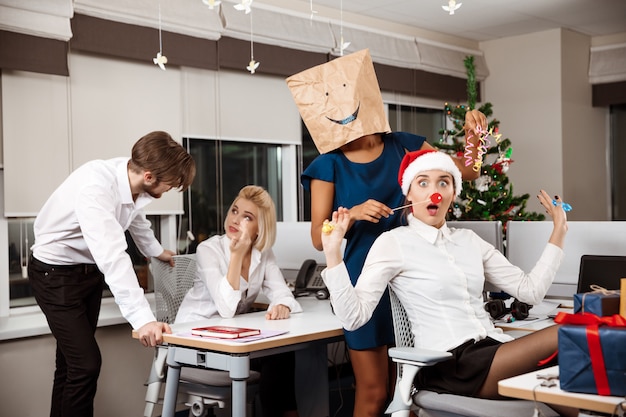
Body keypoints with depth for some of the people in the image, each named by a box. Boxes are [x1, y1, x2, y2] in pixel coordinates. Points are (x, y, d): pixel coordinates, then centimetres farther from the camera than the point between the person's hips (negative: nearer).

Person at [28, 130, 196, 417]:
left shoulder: (134, 181, -10)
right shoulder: (95, 187, -35)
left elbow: (135, 218, 14)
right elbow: (112, 255, -44)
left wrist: (156, 251, 32)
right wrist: (143, 319, -50)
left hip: (91, 270, 8)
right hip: (57, 274, -8)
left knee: (72, 360, 15)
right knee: (86, 362, -11)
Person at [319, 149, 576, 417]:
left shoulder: (469, 240, 16)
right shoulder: (394, 242, -1)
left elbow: (530, 290, 14)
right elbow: (354, 317, -9)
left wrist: (559, 231, 14)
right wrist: (332, 252, -19)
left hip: (493, 349, 6)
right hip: (448, 364, -6)